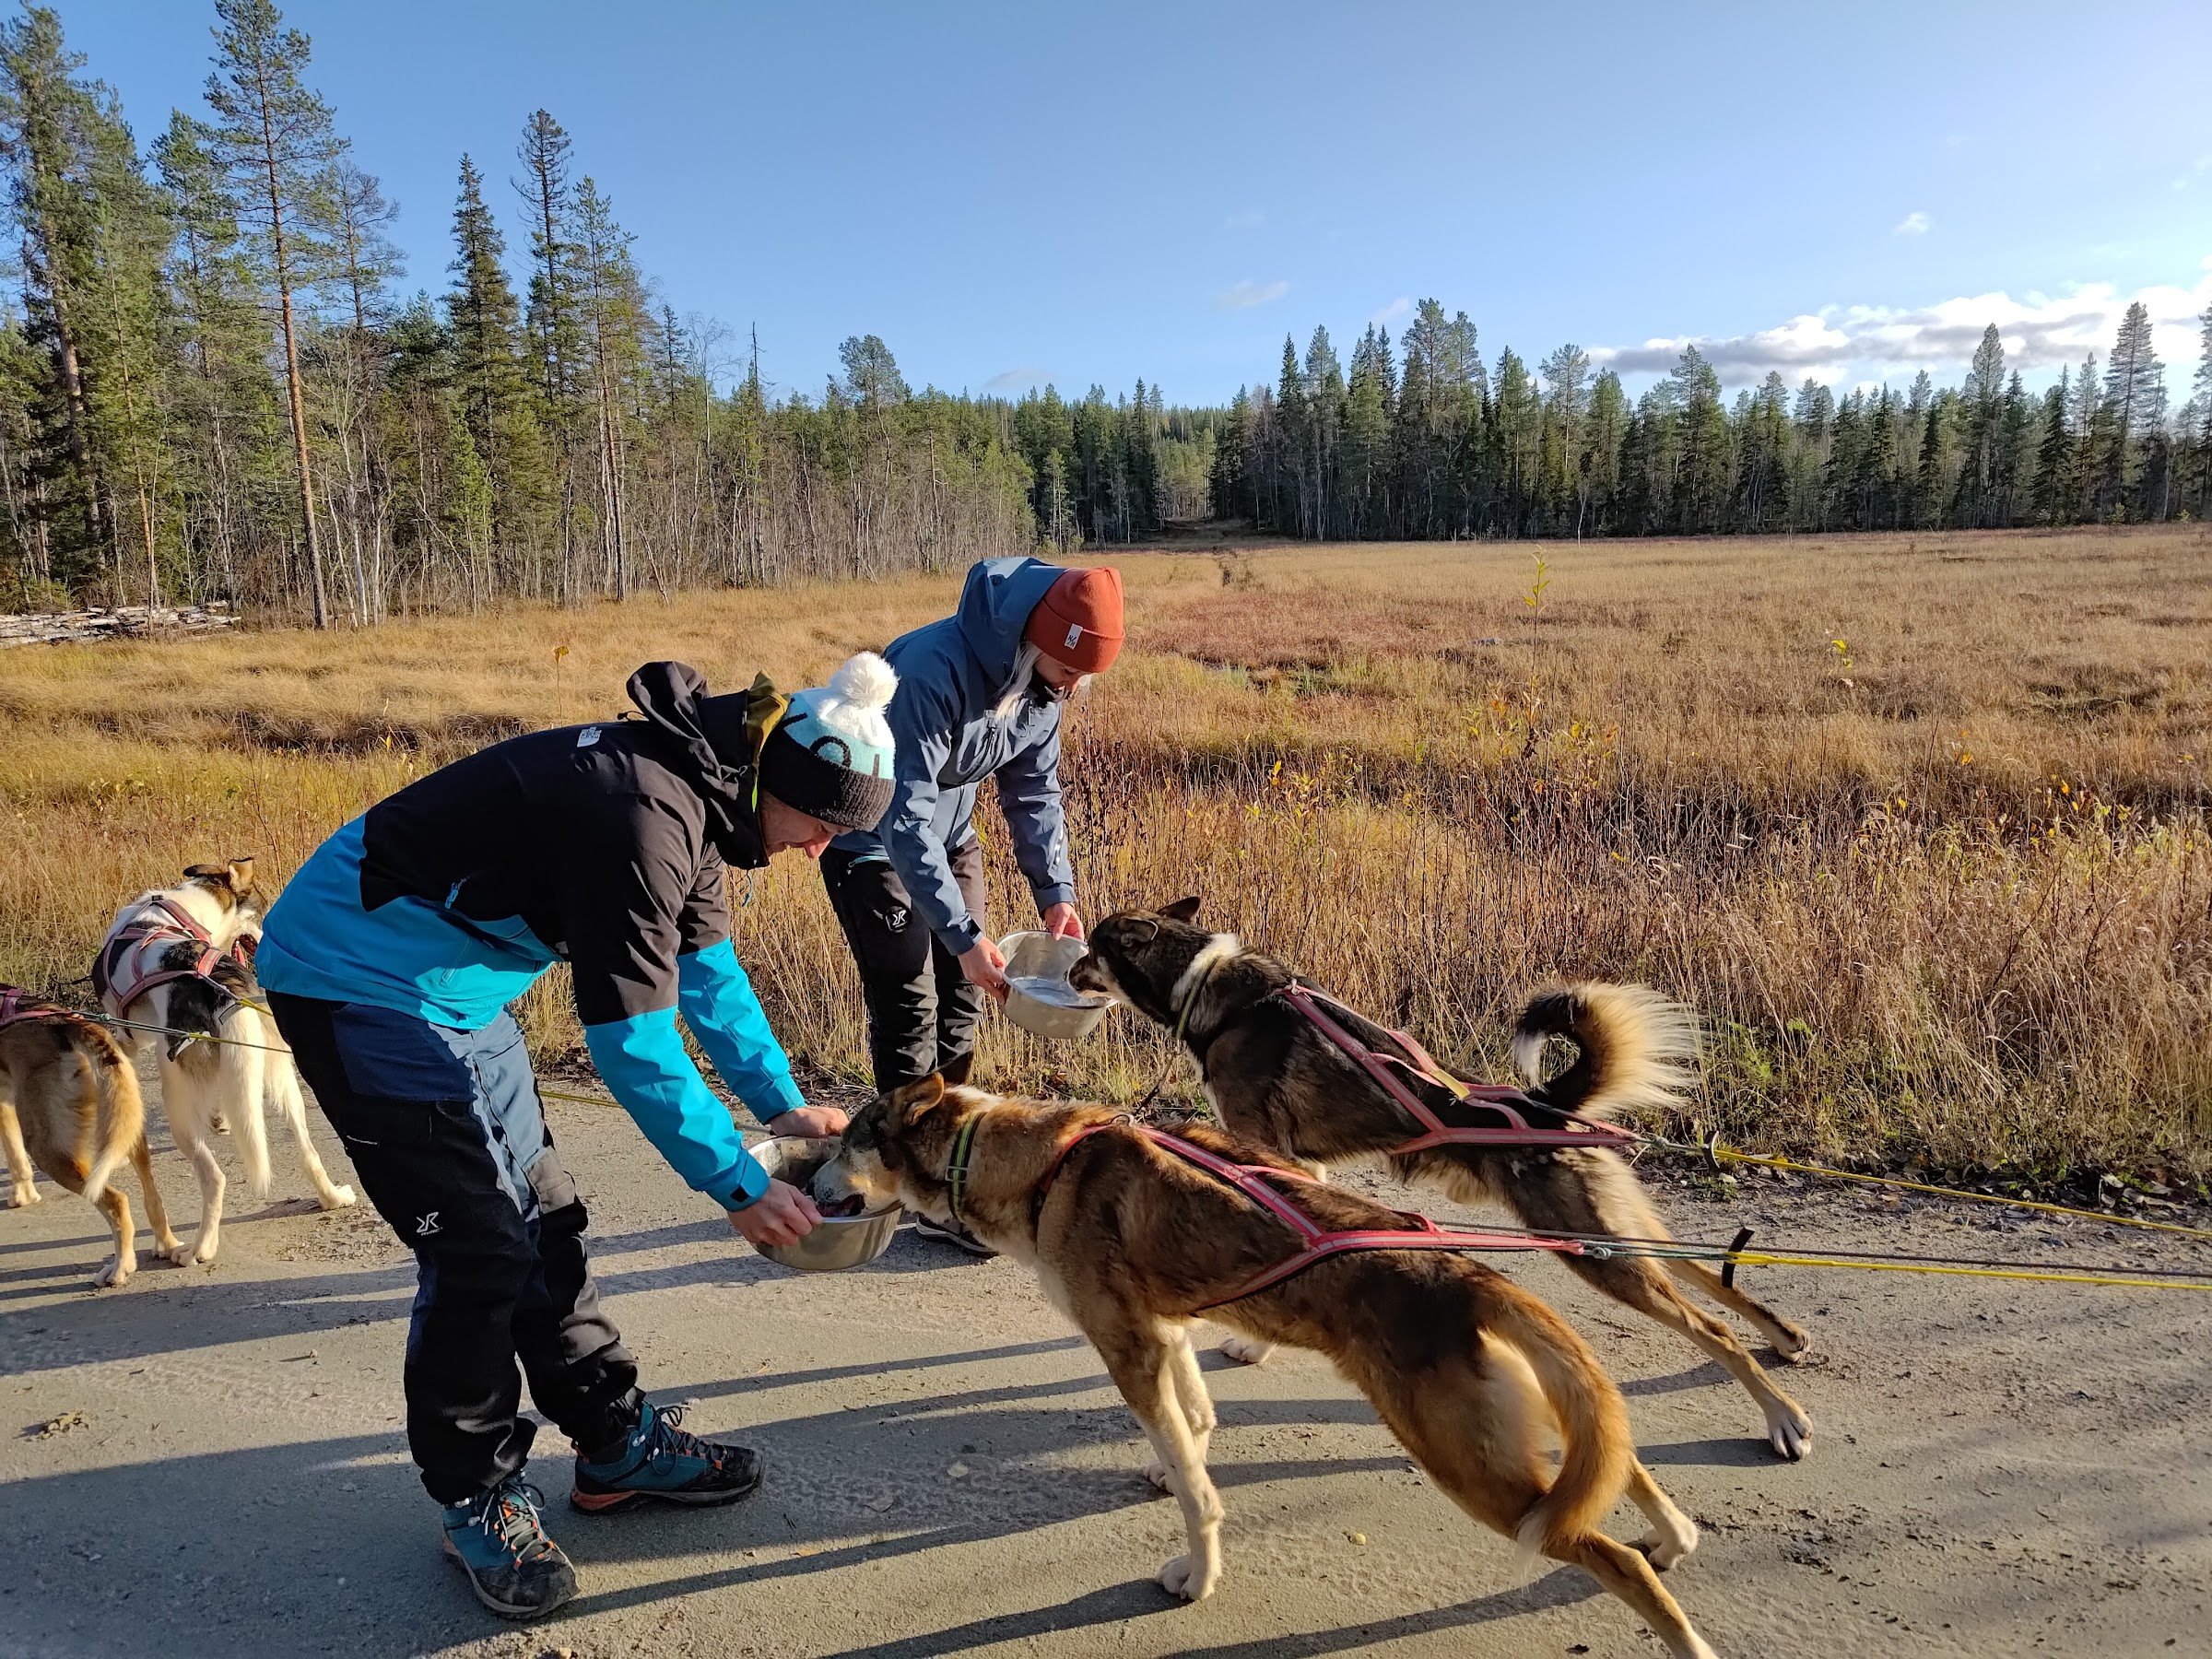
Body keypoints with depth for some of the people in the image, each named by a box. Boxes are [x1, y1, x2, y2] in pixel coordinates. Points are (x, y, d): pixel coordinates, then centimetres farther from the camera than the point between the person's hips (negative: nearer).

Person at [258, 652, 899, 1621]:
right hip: (360, 983, -10)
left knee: (542, 1220, 13)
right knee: (481, 1247, -5)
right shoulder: (643, 816, -30)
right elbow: (634, 1044, -28)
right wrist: (738, 1188, -19)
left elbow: (708, 970, 10)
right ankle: (476, 1498, 16)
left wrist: (784, 1105, 7)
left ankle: (616, 1447, 25)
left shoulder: (693, 790, 0)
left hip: (449, 986, 10)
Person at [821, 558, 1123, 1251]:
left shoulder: (1044, 683, -11)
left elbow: (1034, 792, 0)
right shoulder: (935, 670, -35)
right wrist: (964, 934, -38)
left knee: (961, 995, 7)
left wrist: (1055, 893, -10)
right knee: (909, 1006, -7)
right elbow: (904, 819, -36)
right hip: (871, 837, -7)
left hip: (948, 834, 7)